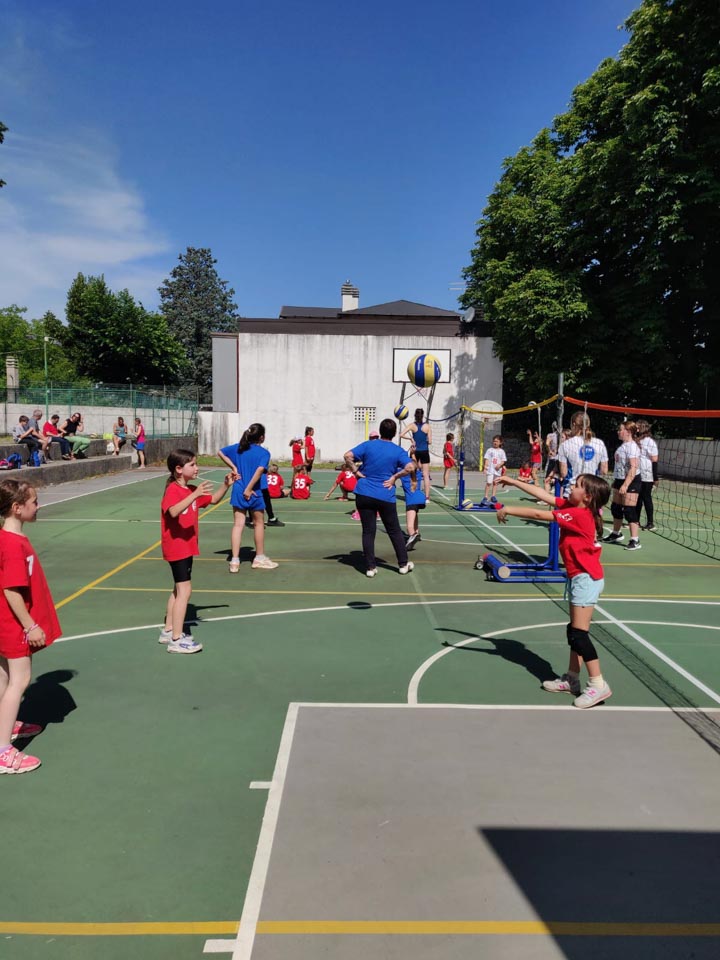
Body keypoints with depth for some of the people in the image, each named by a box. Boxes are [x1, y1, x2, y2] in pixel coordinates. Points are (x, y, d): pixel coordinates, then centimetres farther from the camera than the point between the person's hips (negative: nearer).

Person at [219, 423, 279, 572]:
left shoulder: (238, 448, 7)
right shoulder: (264, 453, -10)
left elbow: (220, 452, 14)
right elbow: (260, 470, -25)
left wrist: (234, 467, 7)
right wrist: (249, 489, -20)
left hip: (238, 491, 4)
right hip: (254, 493, -4)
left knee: (238, 524, 3)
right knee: (258, 524, 14)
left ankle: (234, 561, -1)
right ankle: (259, 558, 26)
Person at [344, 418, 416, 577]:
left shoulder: (368, 445, 2)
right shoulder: (398, 451, -1)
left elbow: (348, 456, -7)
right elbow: (410, 467, -15)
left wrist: (356, 472, 0)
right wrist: (395, 477, -5)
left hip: (364, 495, 1)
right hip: (385, 497, -1)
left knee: (368, 532, 6)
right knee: (394, 531, 13)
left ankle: (370, 567, 8)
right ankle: (403, 564, 22)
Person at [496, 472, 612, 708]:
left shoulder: (579, 515, -21)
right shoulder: (572, 507, 3)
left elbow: (538, 514, -22)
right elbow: (544, 495, 9)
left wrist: (508, 510, -13)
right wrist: (514, 482, 10)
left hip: (586, 578, -10)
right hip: (580, 577, 10)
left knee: (579, 633, -8)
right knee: (574, 631, 14)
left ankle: (598, 685, -1)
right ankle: (572, 679, 24)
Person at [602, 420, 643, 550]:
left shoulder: (632, 447, -18)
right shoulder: (622, 445, 11)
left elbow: (633, 468, -25)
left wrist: (625, 485, -30)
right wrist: (616, 481, 25)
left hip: (631, 481, -10)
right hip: (620, 480, 10)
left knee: (629, 510, -9)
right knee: (616, 508, 17)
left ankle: (635, 540, -4)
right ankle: (616, 534, 34)